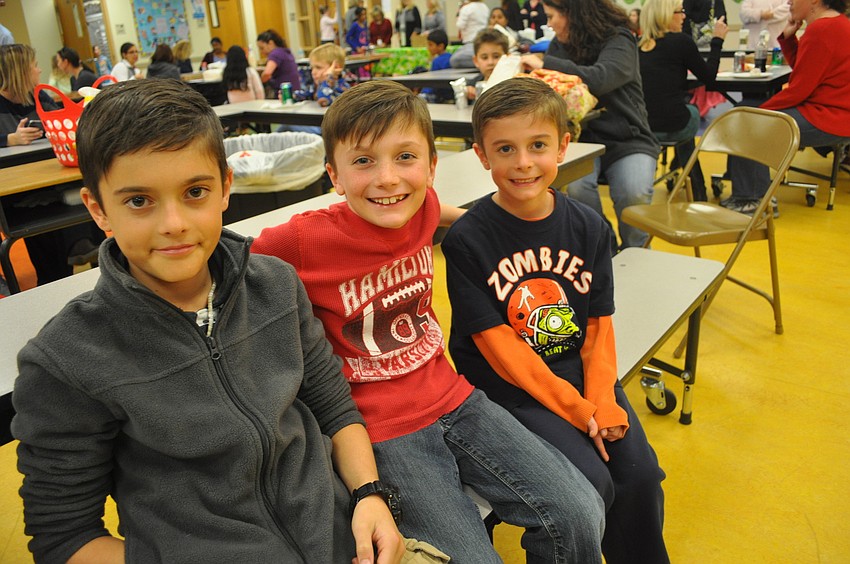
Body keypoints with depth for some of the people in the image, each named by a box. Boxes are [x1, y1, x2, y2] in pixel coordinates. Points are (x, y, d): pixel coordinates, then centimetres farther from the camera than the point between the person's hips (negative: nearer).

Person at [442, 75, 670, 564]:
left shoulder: (589, 228, 0)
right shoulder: (466, 239, -13)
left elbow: (600, 324, 4)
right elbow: (496, 343, -14)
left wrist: (602, 401, -11)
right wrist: (575, 409, -15)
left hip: (579, 373, 4)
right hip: (512, 387, -4)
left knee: (640, 475, -7)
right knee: (591, 484, -17)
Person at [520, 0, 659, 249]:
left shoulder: (619, 40, -6)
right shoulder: (559, 45, 10)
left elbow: (598, 79, -26)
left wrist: (545, 64, -21)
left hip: (627, 141, -3)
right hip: (581, 139, 3)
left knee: (634, 195, -30)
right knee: (575, 188, -30)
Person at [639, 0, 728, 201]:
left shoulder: (638, 45, 9)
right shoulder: (681, 41, -7)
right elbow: (709, 77, 4)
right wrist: (717, 40, 12)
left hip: (641, 125, 5)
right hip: (672, 126, -5)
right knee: (693, 111, 31)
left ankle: (697, 189, 42)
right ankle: (697, 190, 40)